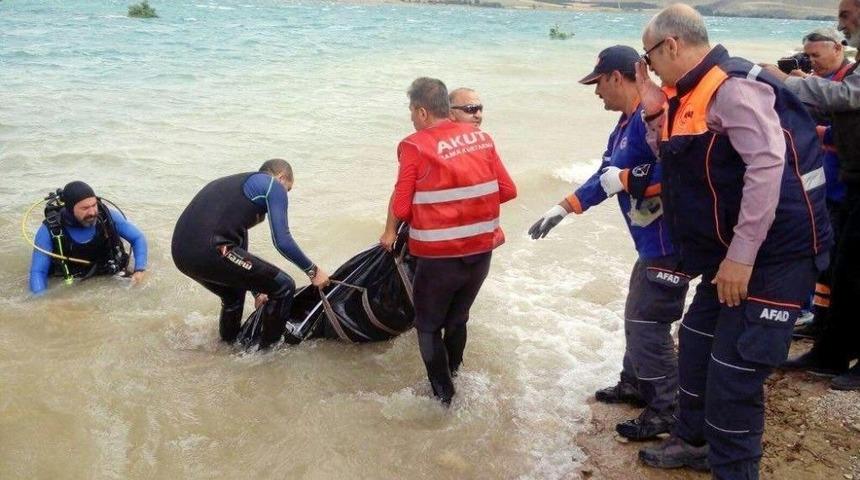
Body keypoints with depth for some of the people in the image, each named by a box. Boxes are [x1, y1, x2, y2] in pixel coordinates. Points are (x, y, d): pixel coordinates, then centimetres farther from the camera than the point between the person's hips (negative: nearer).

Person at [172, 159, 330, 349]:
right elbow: (283, 242, -6)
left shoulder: (234, 183, 32)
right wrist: (313, 270, 9)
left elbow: (239, 249, 39)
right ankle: (268, 349, 16)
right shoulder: (274, 185, 6)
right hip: (209, 250, -10)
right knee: (283, 286, 3)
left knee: (234, 294, 35)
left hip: (181, 252, 10)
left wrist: (258, 290, 46)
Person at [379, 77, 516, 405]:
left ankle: (444, 397, 19)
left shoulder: (415, 146, -12)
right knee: (457, 318, 25)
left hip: (439, 255, -5)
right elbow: (507, 190, 2)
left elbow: (401, 203, -11)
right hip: (482, 249, 5)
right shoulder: (481, 138, 2)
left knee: (428, 326, 15)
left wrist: (390, 233, 8)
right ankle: (453, 376, 41)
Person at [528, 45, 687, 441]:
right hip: (651, 241, 11)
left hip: (667, 241, -10)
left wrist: (628, 180, -22)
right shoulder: (626, 124, 14)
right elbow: (605, 175, 21)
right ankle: (635, 384, 37)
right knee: (636, 318, 21)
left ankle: (668, 410, 11)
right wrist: (562, 209, 20)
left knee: (648, 324, -3)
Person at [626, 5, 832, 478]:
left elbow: (768, 166, -27)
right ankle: (693, 440, 36)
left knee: (735, 367, -5)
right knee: (697, 341, 18)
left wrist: (741, 256, -27)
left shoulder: (733, 86, -20)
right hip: (730, 250, 10)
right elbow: (679, 166, 17)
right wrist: (655, 114, 5)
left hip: (775, 249, -10)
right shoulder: (690, 94, 9)